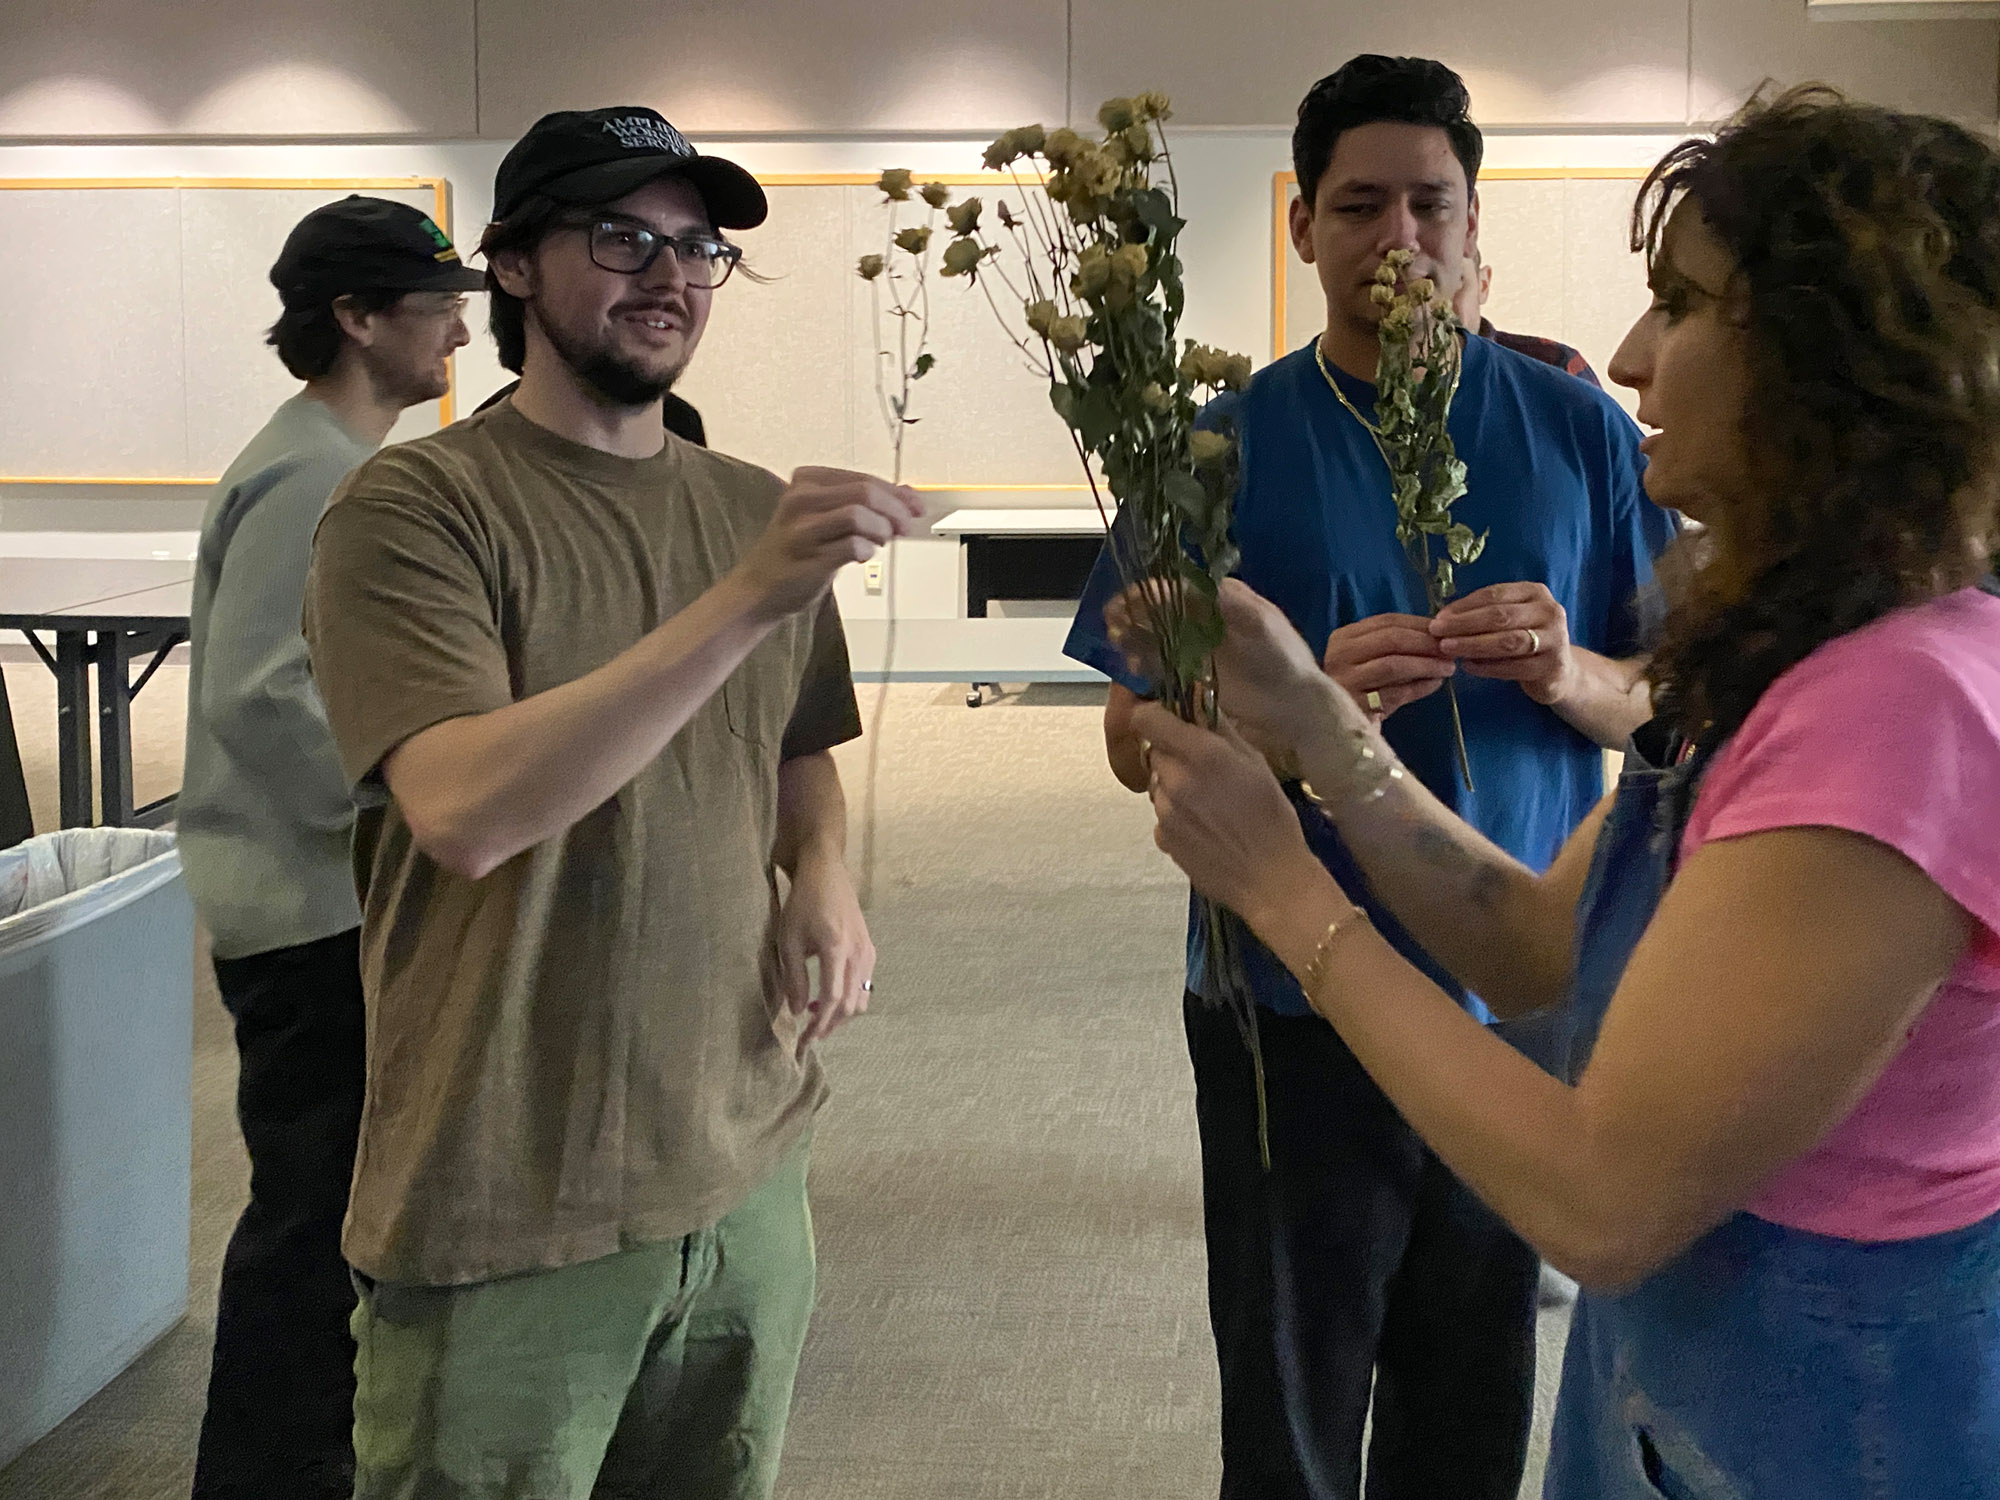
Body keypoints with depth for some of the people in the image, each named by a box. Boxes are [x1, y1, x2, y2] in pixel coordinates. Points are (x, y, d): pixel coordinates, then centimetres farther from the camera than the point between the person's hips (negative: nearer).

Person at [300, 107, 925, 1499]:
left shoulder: (757, 509, 6)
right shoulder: (415, 507, -11)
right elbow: (464, 810, -26)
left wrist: (824, 875, -2)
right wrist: (744, 598, -31)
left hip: (751, 1175, 5)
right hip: (506, 1222, -5)